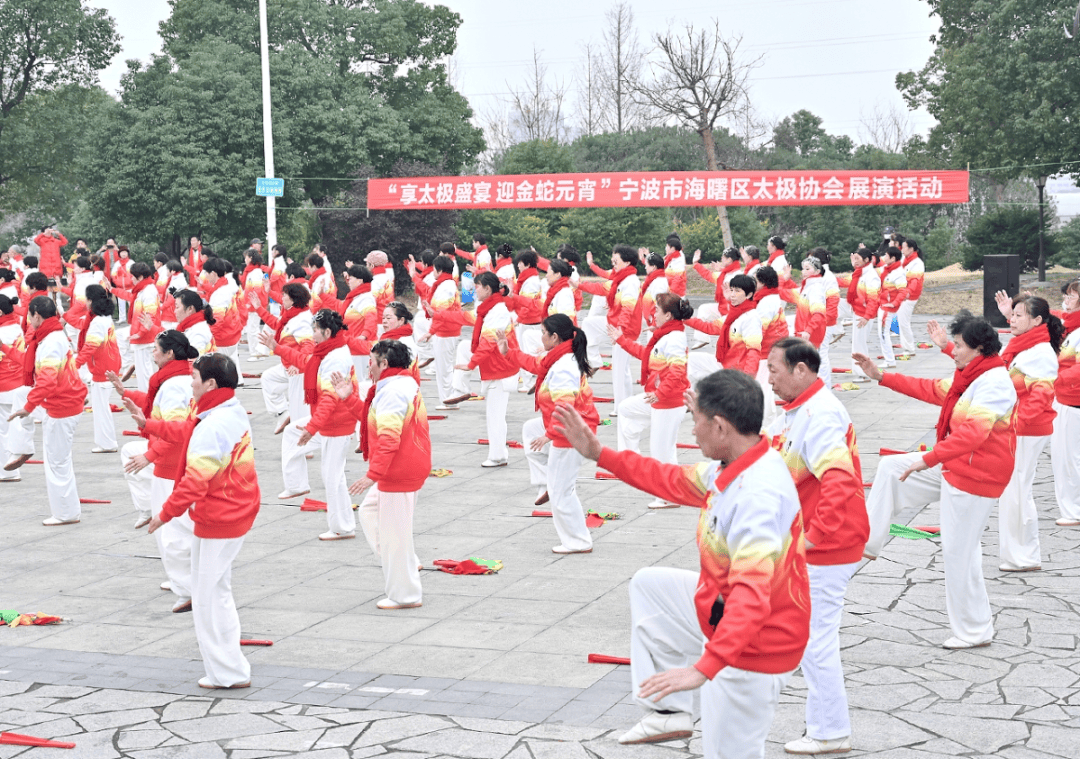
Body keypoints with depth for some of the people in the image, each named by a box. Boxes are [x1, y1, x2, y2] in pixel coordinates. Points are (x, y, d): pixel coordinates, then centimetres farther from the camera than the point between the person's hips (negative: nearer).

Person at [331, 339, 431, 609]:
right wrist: (350, 398, 17)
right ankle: (407, 565, 25)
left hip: (399, 472, -11)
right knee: (370, 510, 24)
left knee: (393, 532, -2)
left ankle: (405, 595, 9)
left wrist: (373, 474, -29)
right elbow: (374, 419, 18)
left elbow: (388, 437, -28)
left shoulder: (392, 391, -20)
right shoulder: (404, 385, 14)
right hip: (407, 468, 11)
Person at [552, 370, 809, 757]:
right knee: (649, 584, 22)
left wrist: (703, 668, -47)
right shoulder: (736, 467, -3)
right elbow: (675, 481, 13)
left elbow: (752, 595, -41)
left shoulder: (760, 496, -33)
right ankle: (668, 712, 20)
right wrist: (598, 453, 13)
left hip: (754, 649, -10)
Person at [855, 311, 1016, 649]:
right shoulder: (971, 377, 9)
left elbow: (972, 432, -33)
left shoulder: (994, 383, -23)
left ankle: (974, 631, 11)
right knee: (891, 467, 11)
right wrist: (881, 377, 18)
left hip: (976, 476, -10)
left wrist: (928, 460, -38)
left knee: (960, 552, -2)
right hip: (955, 466, 10)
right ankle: (867, 542, 16)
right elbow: (931, 389, 20)